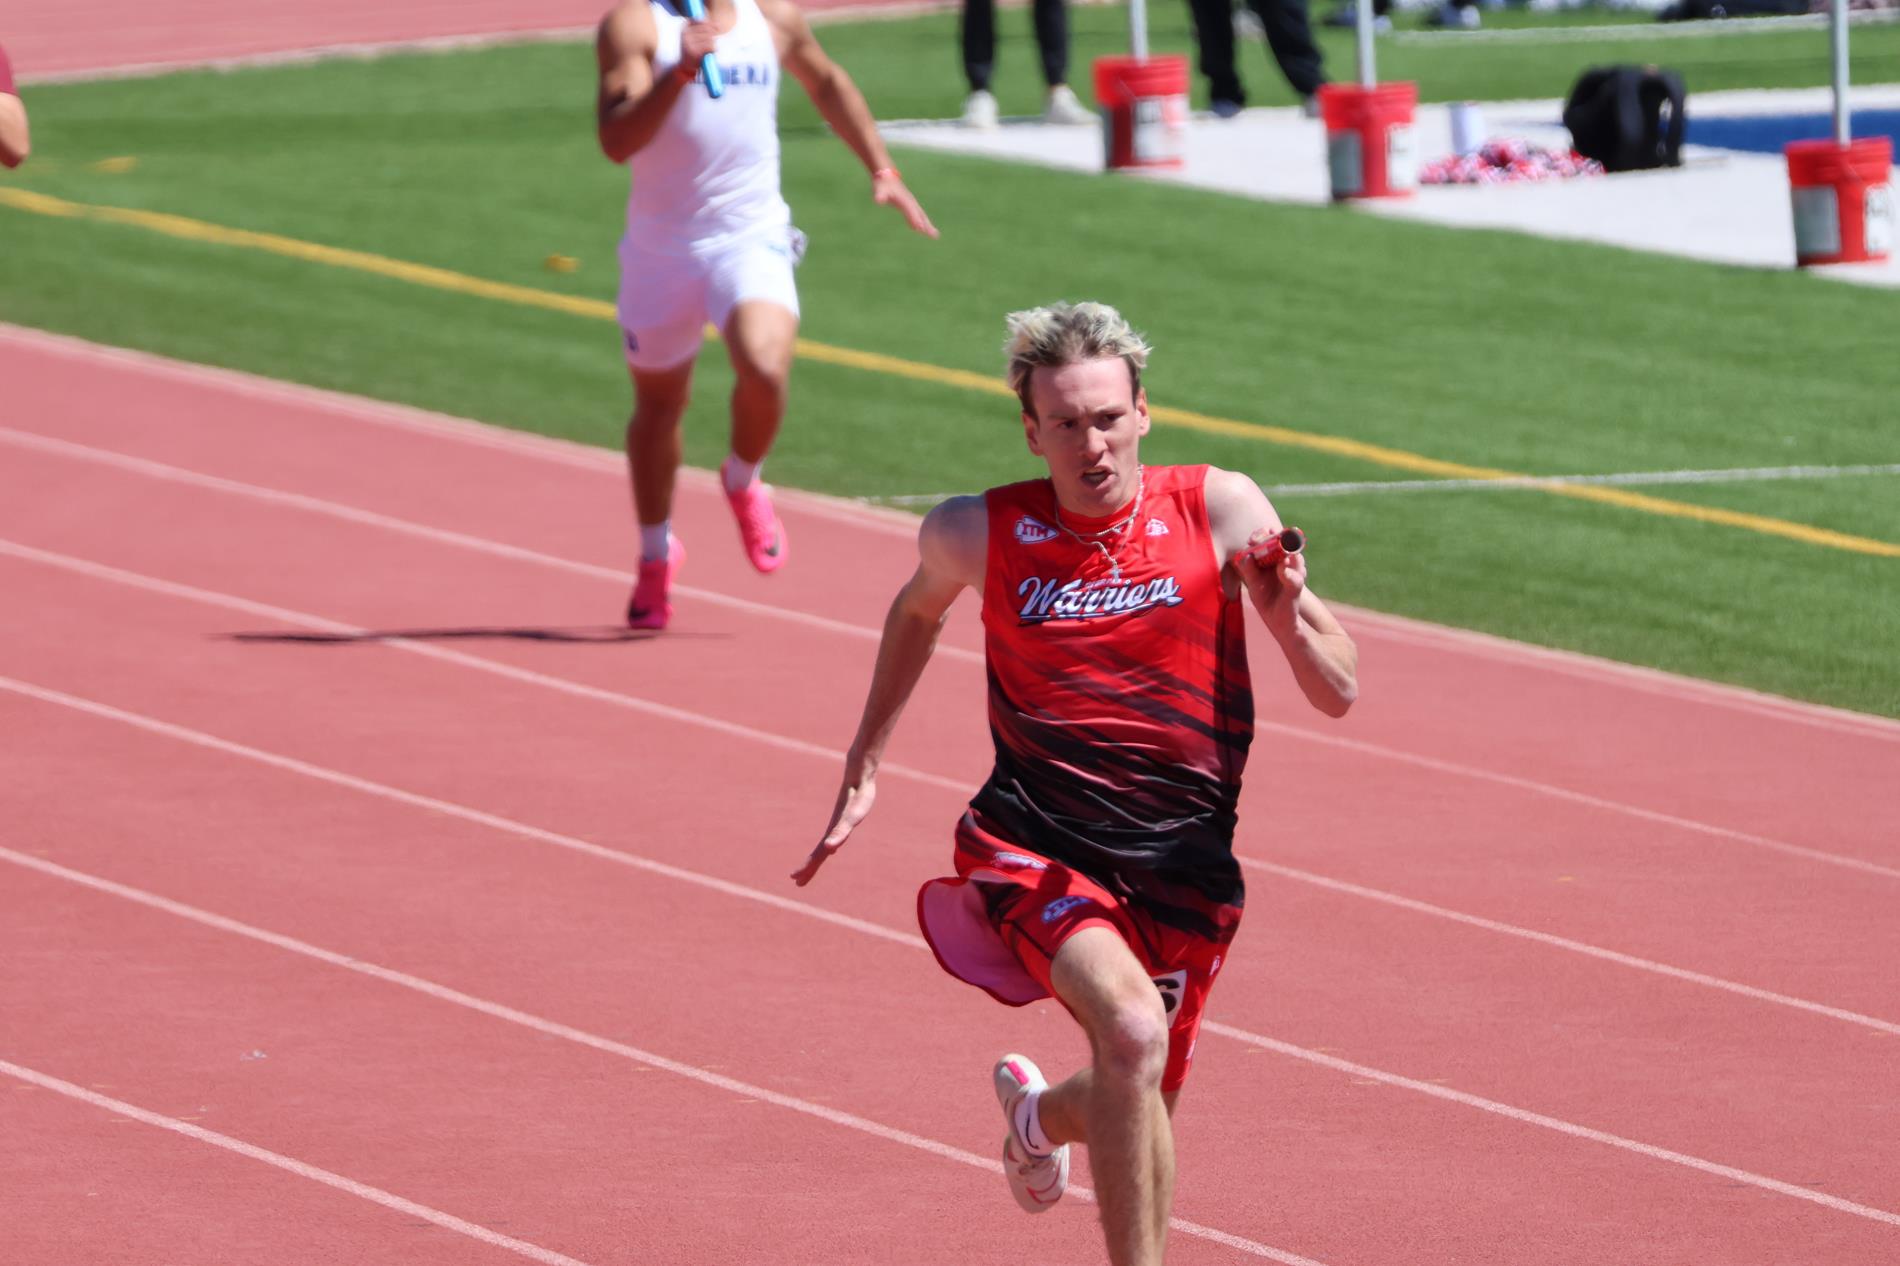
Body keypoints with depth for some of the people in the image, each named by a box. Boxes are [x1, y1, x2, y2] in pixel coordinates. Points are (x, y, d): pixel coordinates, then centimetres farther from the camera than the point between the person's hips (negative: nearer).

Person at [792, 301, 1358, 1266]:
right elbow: (917, 612, 22)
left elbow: (1337, 693, -2)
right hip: (1037, 848, -2)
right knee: (1131, 1031, -30)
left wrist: (1287, 609, -22)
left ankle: (1038, 1114, 52)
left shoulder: (1222, 510, -5)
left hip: (1180, 864, 2)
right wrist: (863, 767, 20)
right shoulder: (978, 534, -3)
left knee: (1139, 1109, 15)